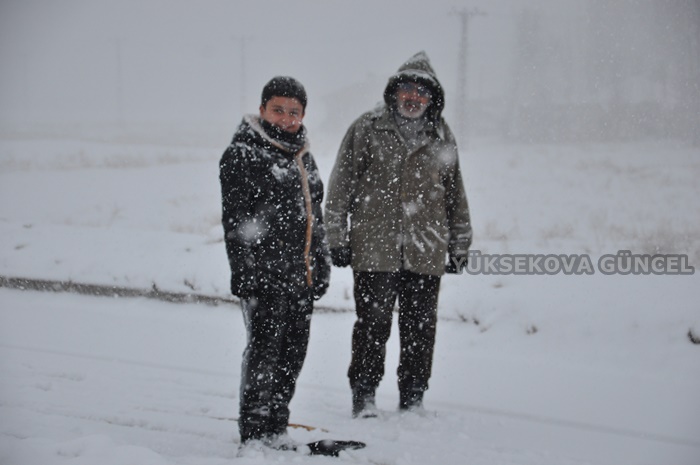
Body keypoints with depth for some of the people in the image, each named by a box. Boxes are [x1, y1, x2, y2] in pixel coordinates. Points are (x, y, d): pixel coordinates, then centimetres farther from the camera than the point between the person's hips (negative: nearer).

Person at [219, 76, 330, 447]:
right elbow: (236, 221, -12)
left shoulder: (302, 156, 18)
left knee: (292, 356, 12)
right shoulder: (242, 156, -7)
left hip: (301, 278, 8)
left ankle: (275, 432, 22)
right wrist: (246, 274, -18)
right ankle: (255, 438, 0)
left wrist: (321, 266, 20)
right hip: (264, 278, -8)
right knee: (265, 354, -7)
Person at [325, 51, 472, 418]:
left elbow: (455, 193, 20)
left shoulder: (442, 139, 12)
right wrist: (337, 238, -1)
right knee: (373, 324, -3)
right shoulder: (367, 130, 2)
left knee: (420, 327, 7)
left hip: (426, 253, 3)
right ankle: (364, 396, 9)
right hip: (374, 249, -3)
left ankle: (412, 401, 17)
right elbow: (342, 185, 3)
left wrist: (460, 245, 19)